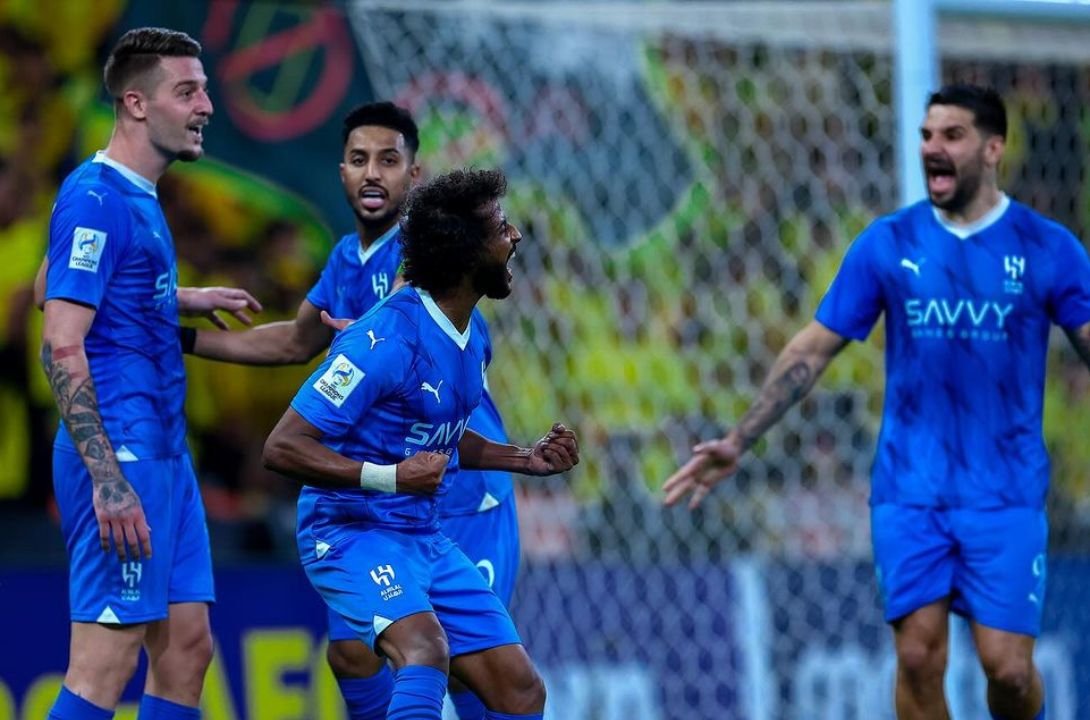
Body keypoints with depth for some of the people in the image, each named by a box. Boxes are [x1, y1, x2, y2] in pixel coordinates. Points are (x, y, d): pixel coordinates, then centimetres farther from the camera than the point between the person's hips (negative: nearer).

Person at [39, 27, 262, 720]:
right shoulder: (95, 198, -13)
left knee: (187, 647, 9)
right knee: (107, 661, -12)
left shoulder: (140, 198, 16)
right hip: (123, 455, -10)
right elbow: (61, 346, -19)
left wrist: (192, 299, 31)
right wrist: (107, 477, -24)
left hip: (165, 455, 10)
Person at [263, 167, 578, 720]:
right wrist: (389, 477, -30)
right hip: (352, 531, -9)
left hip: (425, 540, 9)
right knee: (426, 651, -35)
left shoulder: (469, 335, 8)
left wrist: (526, 460, 14)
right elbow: (283, 447, -23)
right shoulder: (387, 339, -21)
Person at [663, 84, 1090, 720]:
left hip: (1006, 492, -1)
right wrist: (738, 442, 0)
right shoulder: (887, 243, 3)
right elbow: (813, 349, 6)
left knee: (1008, 667, -9)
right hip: (910, 490, 1)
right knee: (919, 656, -8)